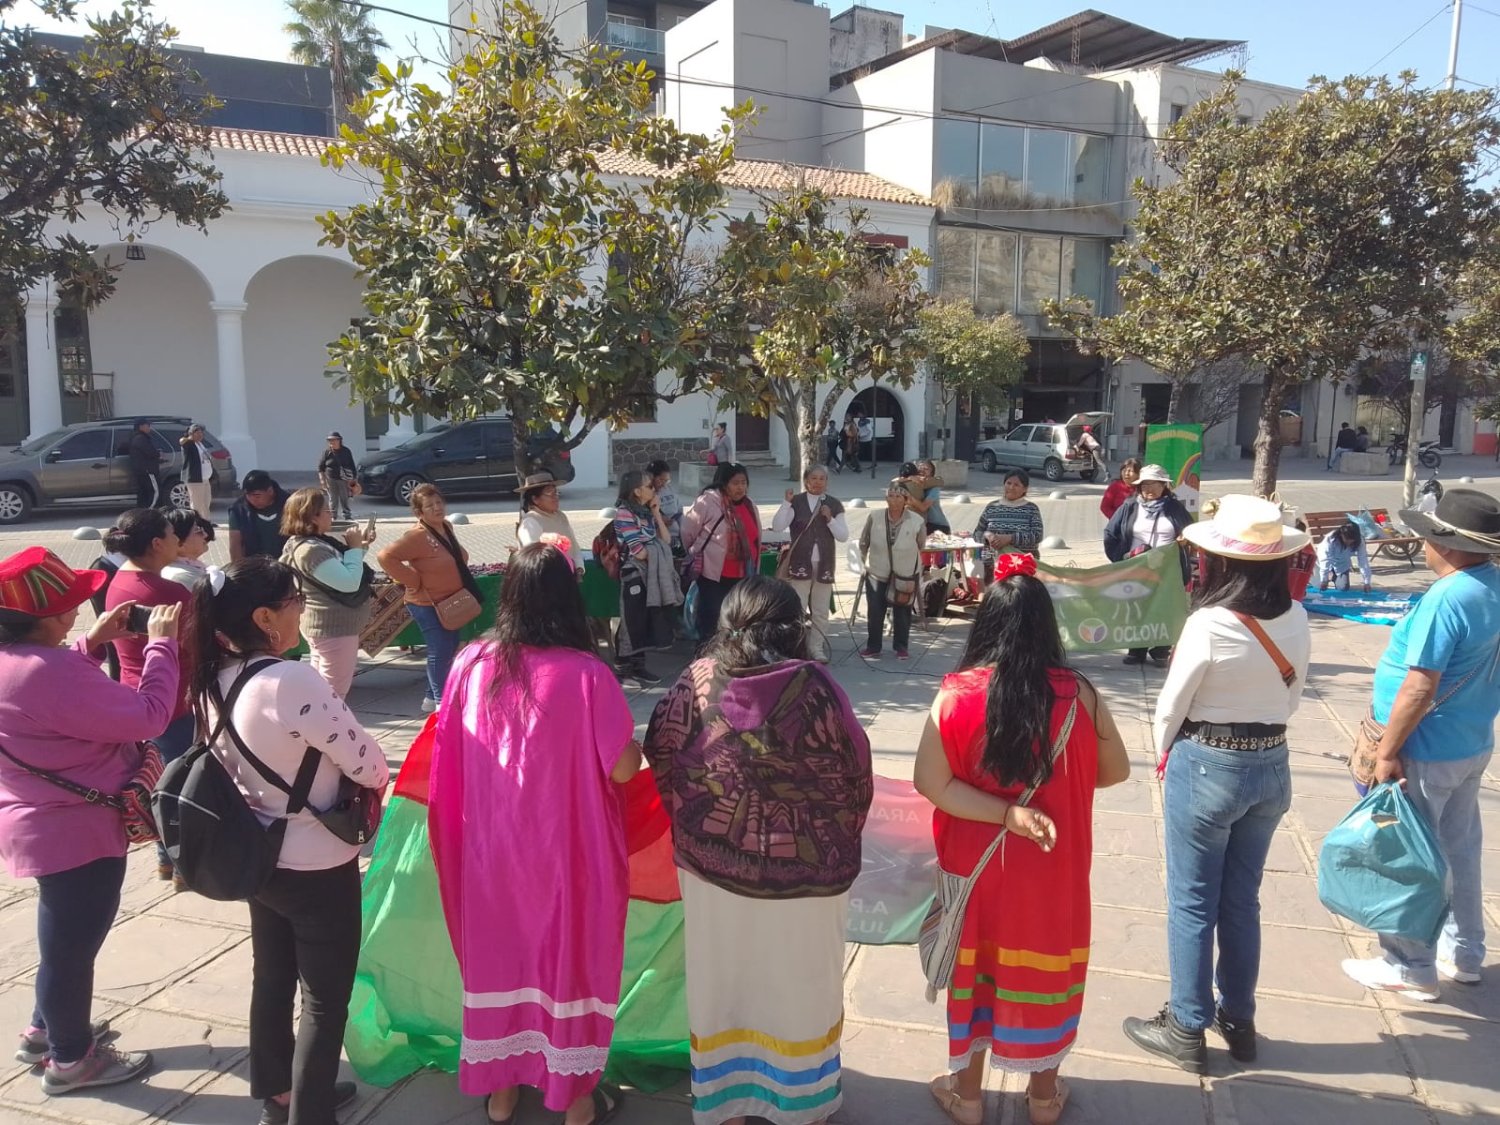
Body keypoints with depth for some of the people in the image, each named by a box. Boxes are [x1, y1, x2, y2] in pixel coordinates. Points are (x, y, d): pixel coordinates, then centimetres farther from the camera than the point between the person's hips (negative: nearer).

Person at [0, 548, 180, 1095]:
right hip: (77, 829, -10)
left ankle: (47, 1030, 46)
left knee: (66, 937, 28)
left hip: (46, 823, 10)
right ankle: (70, 1058, 28)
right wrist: (161, 644, -19)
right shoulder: (47, 672, -32)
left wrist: (91, 644, 5)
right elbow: (148, 717, -29)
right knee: (73, 942, 9)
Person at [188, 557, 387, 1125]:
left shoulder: (214, 680, -4)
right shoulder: (292, 681, -29)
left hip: (258, 858, 8)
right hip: (316, 867, -8)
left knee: (272, 981, 24)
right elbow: (370, 767, -21)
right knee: (326, 1002, 9)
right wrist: (372, 777, 1)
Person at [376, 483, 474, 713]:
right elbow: (385, 557, -30)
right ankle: (442, 701, 10)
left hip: (449, 602, 9)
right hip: (428, 604, -9)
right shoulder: (418, 536, -23)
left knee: (450, 650, 16)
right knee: (440, 652, -4)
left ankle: (431, 697, 31)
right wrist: (414, 581, -25)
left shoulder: (447, 526, 3)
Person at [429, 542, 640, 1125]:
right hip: (564, 846, -3)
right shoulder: (586, 673, -21)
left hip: (490, 843, 4)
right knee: (569, 954, 15)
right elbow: (623, 768, -17)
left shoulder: (471, 663, -9)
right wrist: (634, 745, 4)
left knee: (498, 954, 21)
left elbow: (447, 758, 3)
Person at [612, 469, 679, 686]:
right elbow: (639, 552, -20)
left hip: (651, 574, 8)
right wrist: (656, 551, -2)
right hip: (635, 573, -8)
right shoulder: (624, 513, -15)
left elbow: (666, 541, 4)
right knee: (635, 620, -2)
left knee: (646, 620, 10)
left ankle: (635, 664, 19)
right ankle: (631, 665, 8)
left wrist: (657, 514, -1)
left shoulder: (646, 512, 11)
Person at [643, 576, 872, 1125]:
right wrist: (839, 841, 9)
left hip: (712, 860, 2)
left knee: (722, 978, 20)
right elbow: (855, 773, -9)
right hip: (804, 865, -1)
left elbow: (660, 755, -2)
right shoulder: (813, 685, -15)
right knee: (798, 983, 19)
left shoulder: (698, 679, -9)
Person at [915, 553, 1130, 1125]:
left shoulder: (958, 693, -16)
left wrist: (1003, 813, -16)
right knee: (1042, 962, 20)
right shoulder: (1078, 694, -14)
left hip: (976, 861, 0)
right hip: (1052, 866, 1)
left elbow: (929, 782, -17)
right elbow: (1115, 770, -1)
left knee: (974, 962, 18)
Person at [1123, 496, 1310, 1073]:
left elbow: (1171, 706, -12)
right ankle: (1238, 1019, 33)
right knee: (1242, 900, 19)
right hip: (1271, 767, 6)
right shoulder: (1296, 620, -4)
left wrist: (1165, 759, 6)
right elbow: (1291, 696, 7)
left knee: (1192, 903, 8)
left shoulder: (1209, 624, -22)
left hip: (1207, 768, -6)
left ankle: (1187, 1029, 20)